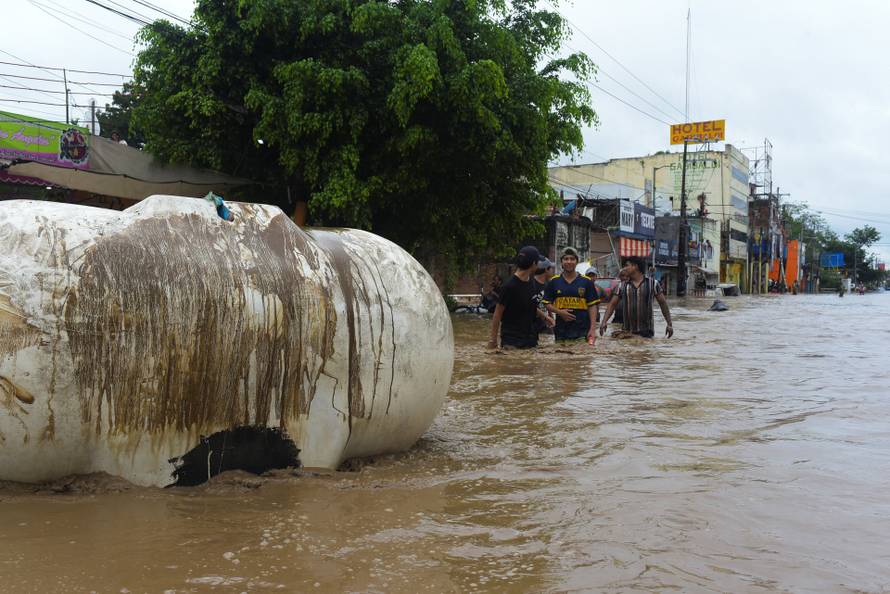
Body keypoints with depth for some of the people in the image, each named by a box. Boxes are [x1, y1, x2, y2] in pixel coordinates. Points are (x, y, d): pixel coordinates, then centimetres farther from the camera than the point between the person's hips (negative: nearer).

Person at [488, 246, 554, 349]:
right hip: (512, 341, -7)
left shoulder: (531, 282, 7)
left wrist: (544, 316, 16)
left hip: (531, 340, 7)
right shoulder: (509, 286, -16)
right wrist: (493, 340, -11)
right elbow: (497, 314, -12)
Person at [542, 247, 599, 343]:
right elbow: (547, 304, 9)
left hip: (582, 330, -1)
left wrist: (593, 328, -6)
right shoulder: (554, 282, 7)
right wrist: (559, 312, -11)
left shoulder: (586, 282, 5)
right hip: (561, 331, 1)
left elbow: (592, 306, 3)